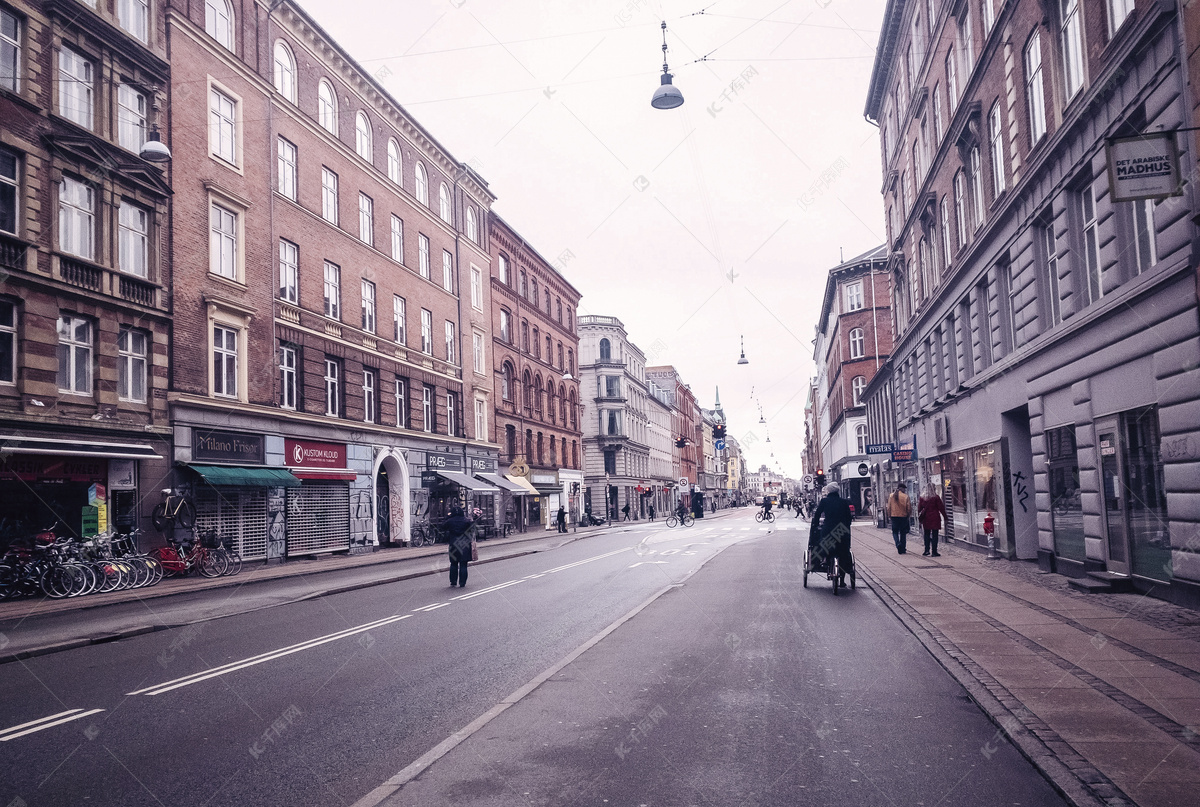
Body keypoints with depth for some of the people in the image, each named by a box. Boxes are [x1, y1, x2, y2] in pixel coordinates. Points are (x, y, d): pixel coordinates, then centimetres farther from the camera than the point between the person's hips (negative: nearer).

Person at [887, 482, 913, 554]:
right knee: (903, 533, 10)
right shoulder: (905, 496, -8)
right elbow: (909, 508, -7)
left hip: (894, 516, 1)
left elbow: (888, 507, 1)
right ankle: (902, 549, 12)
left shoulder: (891, 496, -1)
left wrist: (889, 515, 12)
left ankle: (898, 543, -14)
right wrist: (908, 514, 12)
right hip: (903, 516, -1)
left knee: (895, 532, 12)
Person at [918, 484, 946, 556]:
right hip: (935, 518, -4)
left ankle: (927, 550, 13)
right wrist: (945, 516, 6)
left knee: (927, 535, 13)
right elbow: (941, 508, -3)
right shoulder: (936, 497, -7)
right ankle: (934, 552, -2)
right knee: (934, 535, -1)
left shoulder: (921, 498, 4)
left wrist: (919, 518, 17)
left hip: (926, 519, 4)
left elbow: (919, 509, 8)